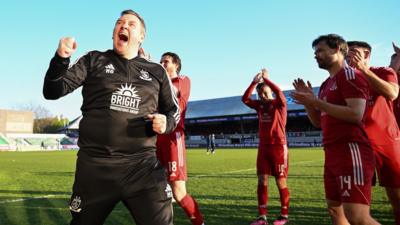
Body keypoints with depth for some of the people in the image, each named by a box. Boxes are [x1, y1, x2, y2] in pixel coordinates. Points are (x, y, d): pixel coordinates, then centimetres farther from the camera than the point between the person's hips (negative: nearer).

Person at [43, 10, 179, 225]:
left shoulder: (156, 71, 11)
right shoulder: (94, 60, 8)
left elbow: (173, 110, 17)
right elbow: (53, 92, 2)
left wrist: (166, 123, -7)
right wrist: (61, 59, -18)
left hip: (143, 165, 0)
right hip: (95, 166, 1)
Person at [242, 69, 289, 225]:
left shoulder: (279, 104, -3)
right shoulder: (259, 105, 9)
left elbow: (279, 92, -24)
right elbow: (245, 99, -4)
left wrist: (266, 79, -15)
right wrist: (254, 82, -12)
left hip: (279, 146, -5)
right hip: (263, 147, 5)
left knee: (281, 182, 2)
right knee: (262, 181, 1)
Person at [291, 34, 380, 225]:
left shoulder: (350, 75, -7)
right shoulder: (326, 84, 20)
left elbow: (356, 114, -21)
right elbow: (318, 122, 22)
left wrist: (315, 101, -18)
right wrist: (307, 99, 8)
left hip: (351, 151, -9)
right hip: (333, 154, 10)